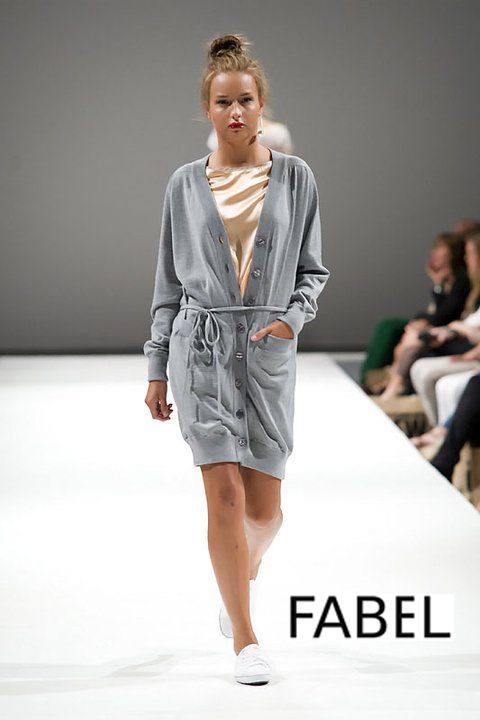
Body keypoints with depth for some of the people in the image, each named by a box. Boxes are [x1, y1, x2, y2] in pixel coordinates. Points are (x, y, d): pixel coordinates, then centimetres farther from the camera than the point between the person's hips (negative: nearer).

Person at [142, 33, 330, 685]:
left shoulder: (294, 177, 5)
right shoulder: (186, 184, 5)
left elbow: (313, 270, 10)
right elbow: (169, 282, 10)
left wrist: (293, 317, -10)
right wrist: (157, 368, 9)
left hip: (269, 350, 1)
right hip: (202, 346, -1)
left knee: (264, 506, 6)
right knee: (225, 494, -9)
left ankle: (237, 589, 38)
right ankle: (246, 641, -1)